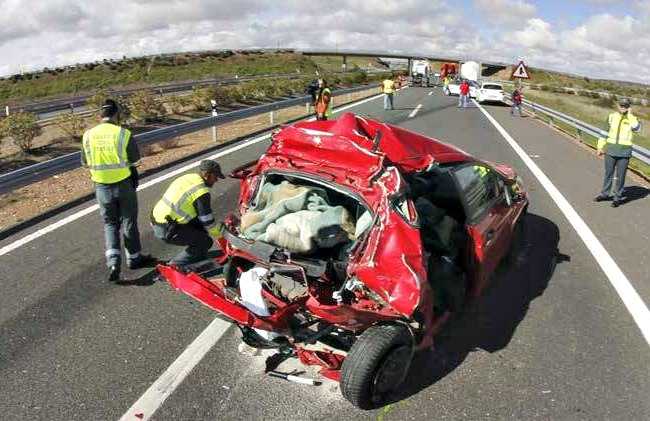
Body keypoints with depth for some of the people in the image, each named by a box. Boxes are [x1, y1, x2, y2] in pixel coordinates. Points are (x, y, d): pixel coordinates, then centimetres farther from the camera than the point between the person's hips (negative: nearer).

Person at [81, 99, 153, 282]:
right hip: (124, 184, -2)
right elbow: (135, 160, -7)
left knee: (110, 223, 16)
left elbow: (85, 163, 5)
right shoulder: (123, 134, -15)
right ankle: (134, 258, 27)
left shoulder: (88, 135, -4)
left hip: (102, 186, 3)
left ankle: (113, 261, 2)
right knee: (129, 222, 14)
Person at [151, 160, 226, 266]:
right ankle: (174, 266, 2)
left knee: (200, 226, 17)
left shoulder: (188, 178, 10)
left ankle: (199, 259, 29)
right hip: (167, 231, -9)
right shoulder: (202, 192, -16)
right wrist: (221, 234, 7)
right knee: (205, 242, -3)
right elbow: (208, 222, -10)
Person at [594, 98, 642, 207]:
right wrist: (600, 147, 6)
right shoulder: (612, 116, 2)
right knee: (608, 173, 13)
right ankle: (605, 194, 28)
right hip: (610, 150, 2)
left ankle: (618, 197, 15)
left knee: (620, 176, 4)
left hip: (624, 152, -2)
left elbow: (637, 128, -25)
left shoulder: (632, 119, -3)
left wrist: (629, 115, -18)